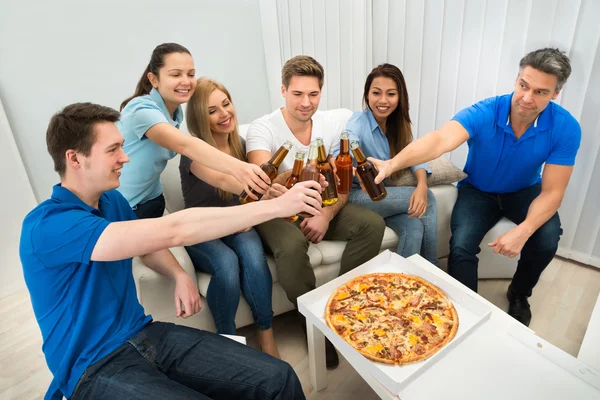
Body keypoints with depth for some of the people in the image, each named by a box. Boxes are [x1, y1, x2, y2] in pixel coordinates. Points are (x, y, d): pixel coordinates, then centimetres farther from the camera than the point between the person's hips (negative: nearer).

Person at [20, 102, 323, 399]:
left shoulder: (112, 200, 5)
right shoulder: (48, 225, -21)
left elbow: (149, 244, 22)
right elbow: (172, 231, -32)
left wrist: (181, 276, -1)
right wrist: (276, 206, -31)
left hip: (145, 334, 6)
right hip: (96, 367, -6)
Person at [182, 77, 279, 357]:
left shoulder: (241, 145, 2)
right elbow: (224, 181, -39)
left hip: (236, 226, 4)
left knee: (254, 258, -30)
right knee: (227, 265, -34)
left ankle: (266, 334, -12)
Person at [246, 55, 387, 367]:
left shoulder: (332, 128, -1)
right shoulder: (262, 130, -15)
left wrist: (326, 215, -19)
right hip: (277, 211, -4)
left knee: (373, 224, -15)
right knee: (292, 245, -36)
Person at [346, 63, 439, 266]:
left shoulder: (398, 124, 5)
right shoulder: (358, 122, -16)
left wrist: (422, 184, -25)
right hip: (357, 196, -5)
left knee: (415, 227, -25)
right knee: (428, 199, -20)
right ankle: (431, 269, -3)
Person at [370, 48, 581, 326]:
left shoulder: (566, 128, -21)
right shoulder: (483, 113, -27)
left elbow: (552, 192, -20)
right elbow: (441, 140, -47)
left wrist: (523, 231, -38)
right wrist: (393, 163, -66)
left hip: (525, 191, 2)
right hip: (478, 190, -1)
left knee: (547, 241, -25)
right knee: (461, 247, -25)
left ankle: (519, 294, 9)